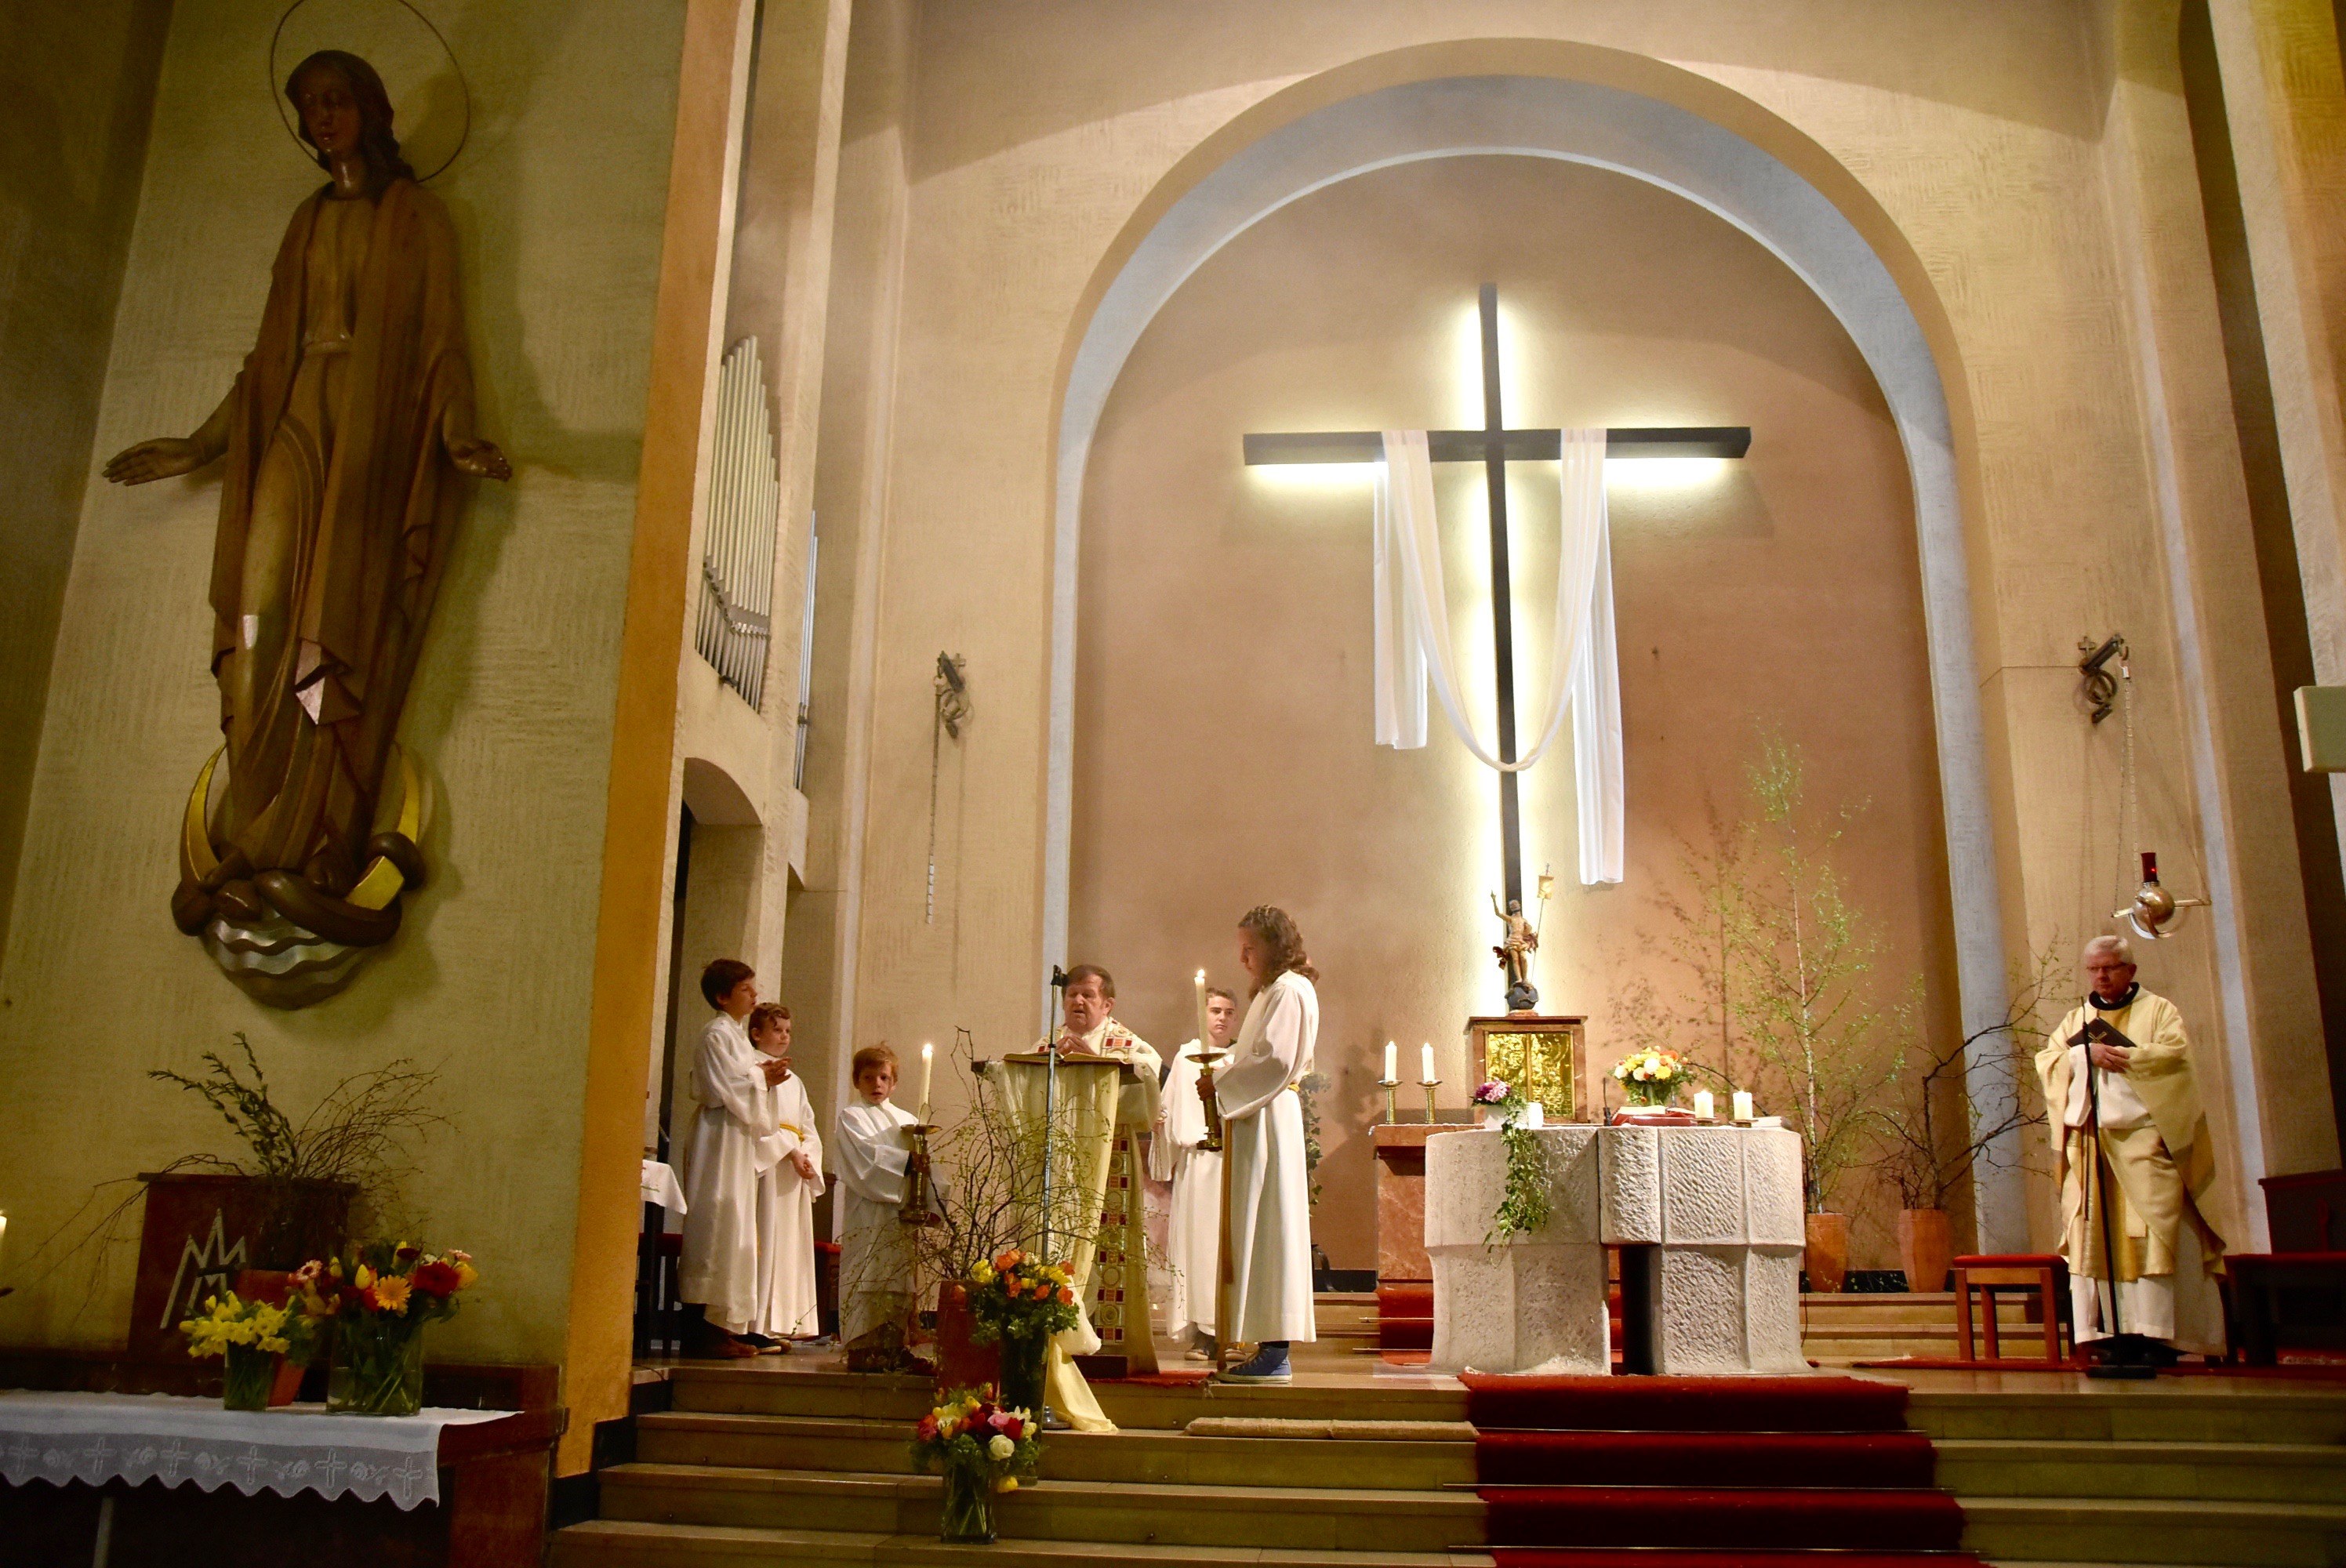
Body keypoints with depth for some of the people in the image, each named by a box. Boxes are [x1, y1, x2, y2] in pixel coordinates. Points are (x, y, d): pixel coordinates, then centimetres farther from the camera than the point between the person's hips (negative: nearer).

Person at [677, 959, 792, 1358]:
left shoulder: (736, 1034, 18)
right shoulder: (717, 1035, -11)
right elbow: (724, 1090, -18)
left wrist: (762, 1078, 7)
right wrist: (762, 1078, -5)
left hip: (741, 1141, 10)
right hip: (721, 1141, -10)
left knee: (738, 1232, 9)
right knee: (721, 1228, -10)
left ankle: (724, 1325, 11)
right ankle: (708, 1328, -8)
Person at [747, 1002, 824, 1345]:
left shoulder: (795, 1081, 24)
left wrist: (809, 1158, -2)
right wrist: (790, 1152, -17)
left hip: (797, 1167, 8)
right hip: (768, 1164, -8)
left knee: (793, 1240, 5)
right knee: (768, 1237, -11)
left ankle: (784, 1323, 7)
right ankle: (761, 1326, -11)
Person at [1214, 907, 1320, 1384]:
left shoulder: (1288, 991, -11)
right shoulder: (1274, 991, 20)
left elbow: (1274, 1060, -19)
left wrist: (1221, 1083, -12)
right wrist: (1225, 1074, 8)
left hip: (1269, 1121, -10)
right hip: (1257, 1117, 10)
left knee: (1267, 1227, -9)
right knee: (1258, 1230, 9)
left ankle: (1273, 1357, -6)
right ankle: (1270, 1348, 13)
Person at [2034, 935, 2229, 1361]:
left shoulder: (2157, 1010, 9)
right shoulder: (2076, 1020, 19)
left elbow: (2175, 1052, -8)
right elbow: (2046, 1061, 6)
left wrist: (2119, 1056, -11)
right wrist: (2086, 1053, -9)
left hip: (2143, 1141, -3)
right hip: (2092, 1145, 4)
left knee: (2152, 1234, -10)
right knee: (2100, 1236, -3)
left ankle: (2157, 1332, -10)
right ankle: (2118, 1333, -3)